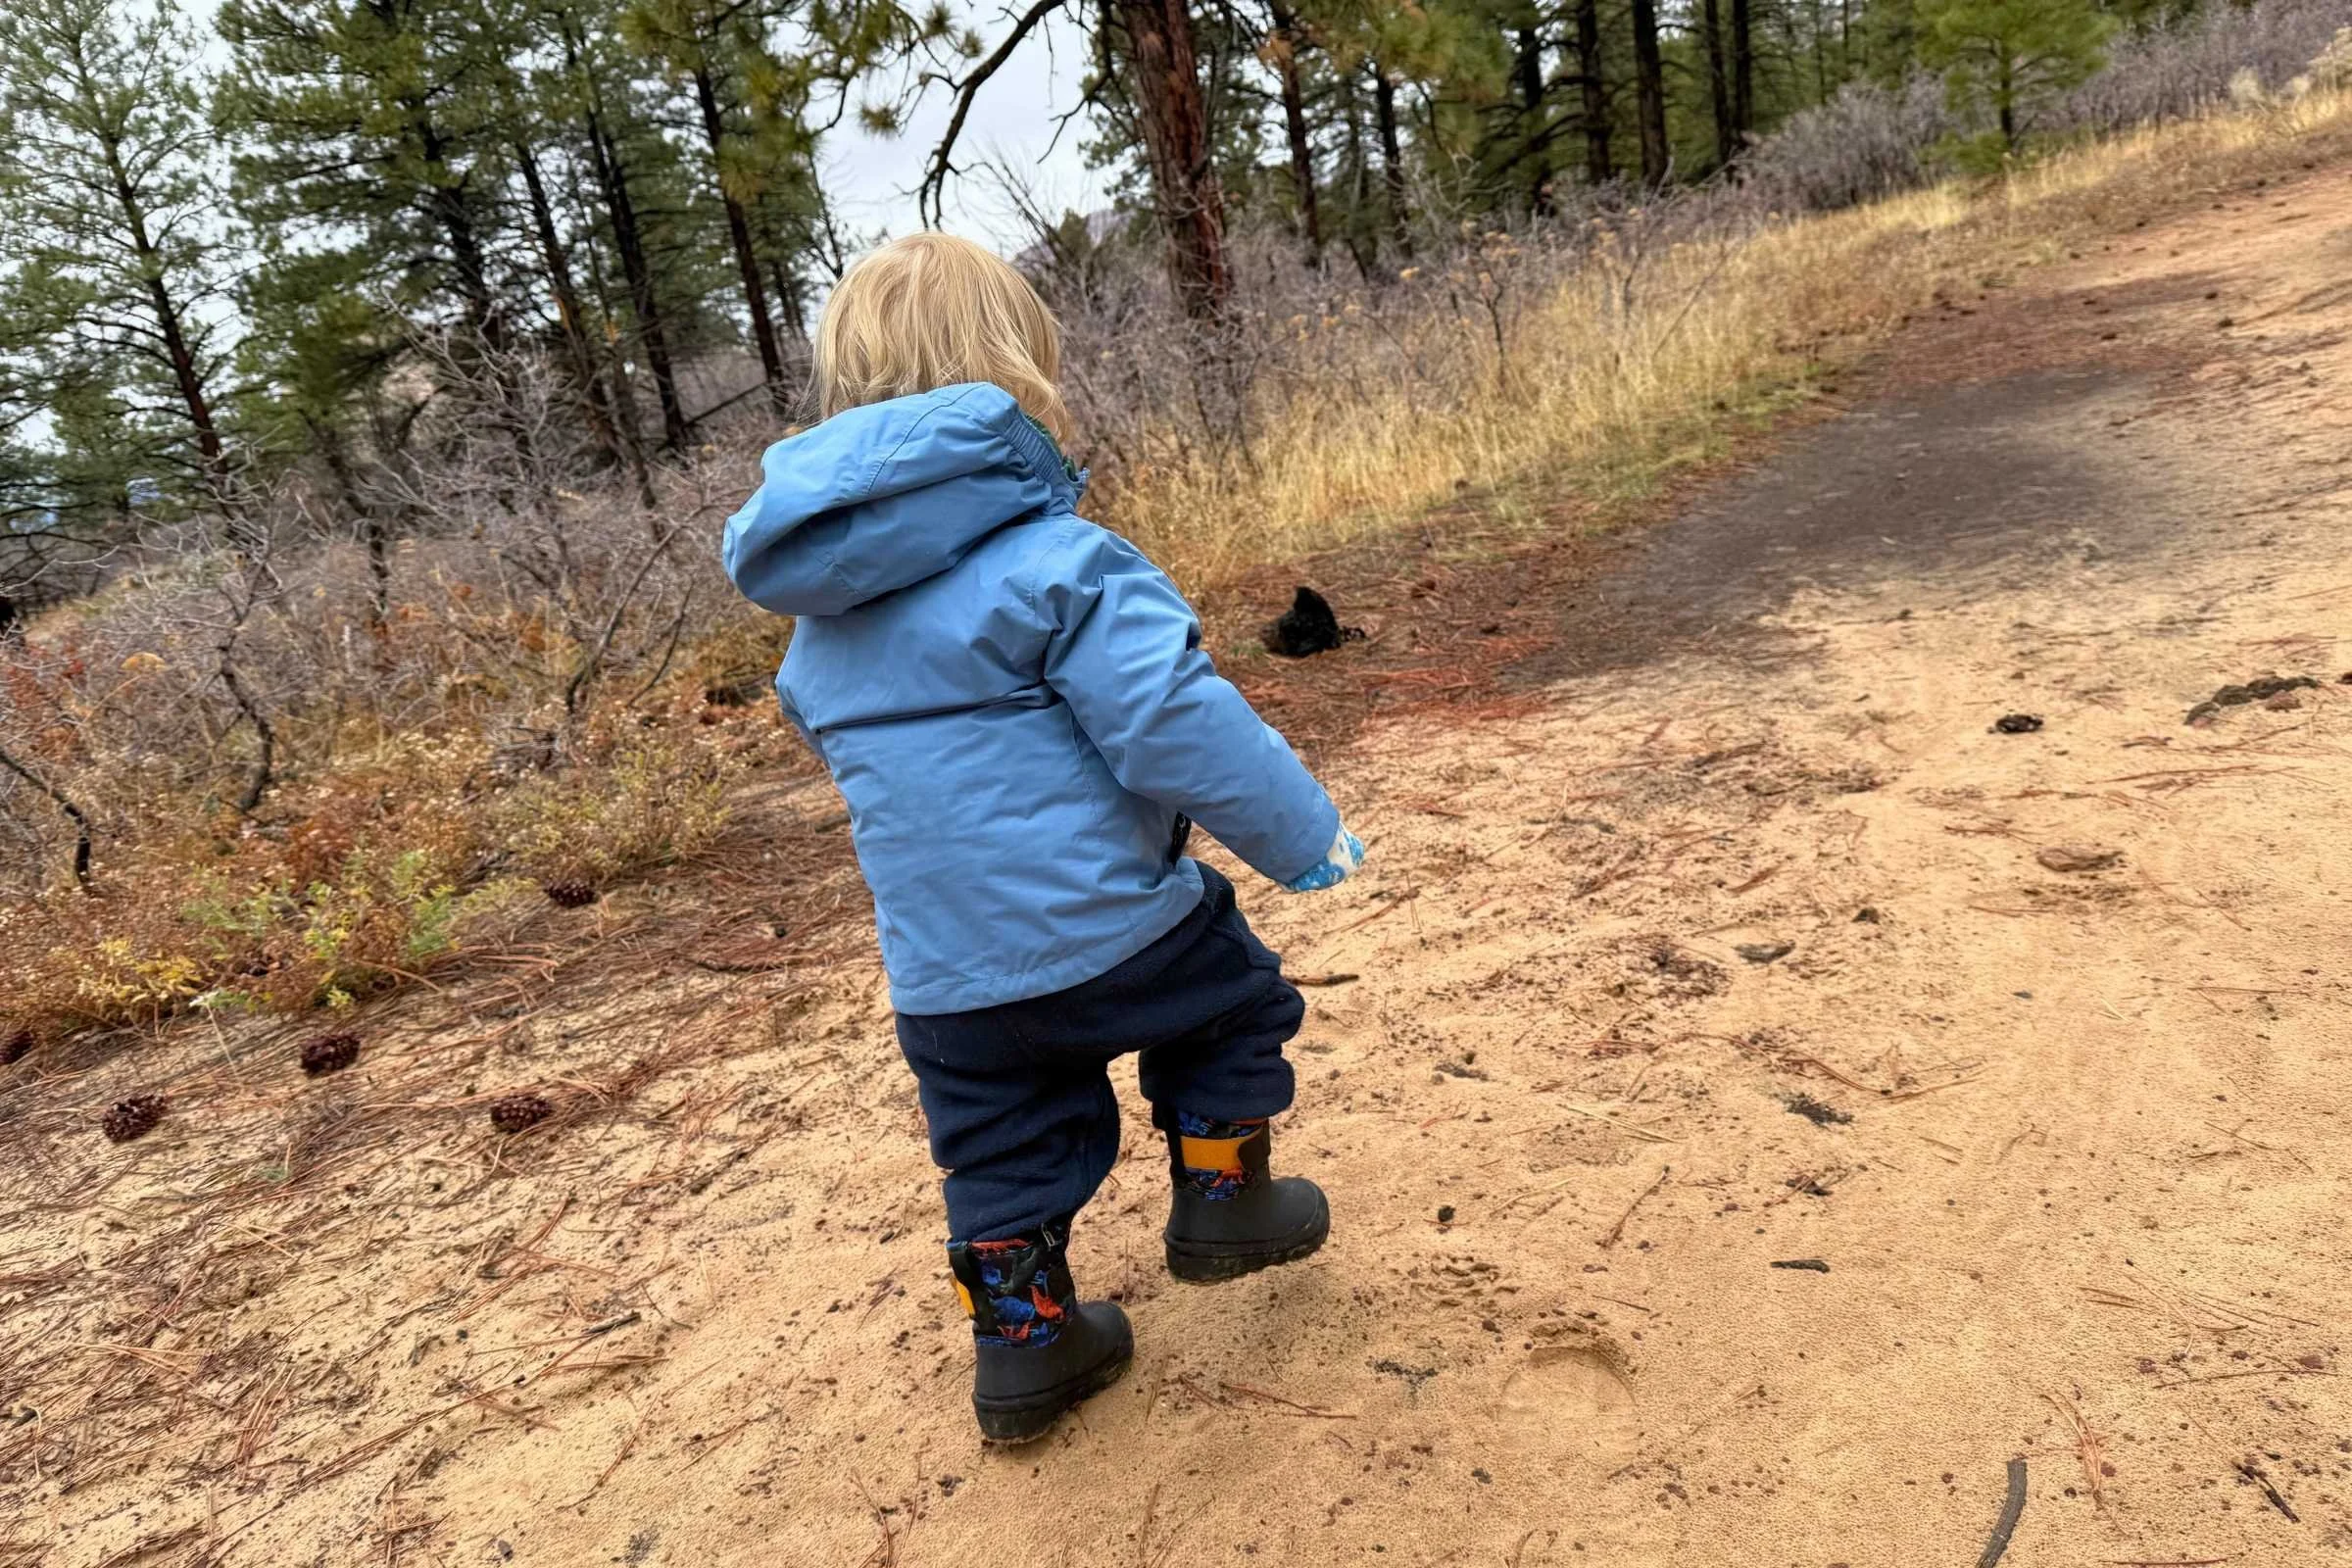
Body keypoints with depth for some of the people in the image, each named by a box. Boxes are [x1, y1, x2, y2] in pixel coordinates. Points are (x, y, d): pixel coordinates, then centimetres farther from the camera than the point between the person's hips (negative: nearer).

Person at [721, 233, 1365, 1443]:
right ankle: (1223, 1206, 34)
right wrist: (1304, 835, -10)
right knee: (1233, 999, 23)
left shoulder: (819, 617, 8)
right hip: (1103, 927, -5)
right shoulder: (1050, 557, -16)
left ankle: (1026, 1346, 31)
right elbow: (1178, 721, -22)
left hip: (939, 979, 6)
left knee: (1006, 1158, 21)